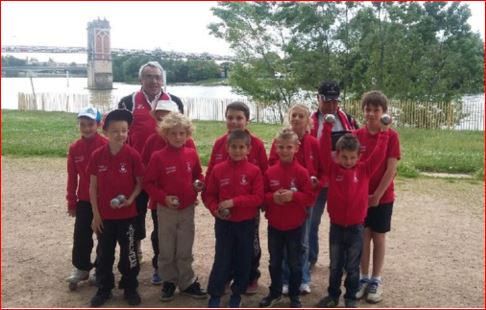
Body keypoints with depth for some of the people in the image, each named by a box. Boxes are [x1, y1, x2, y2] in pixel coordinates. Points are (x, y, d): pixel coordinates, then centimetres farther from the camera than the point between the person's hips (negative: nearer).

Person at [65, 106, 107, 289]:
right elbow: (72, 176, 6)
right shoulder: (74, 148, 1)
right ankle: (81, 268, 22)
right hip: (84, 200, 4)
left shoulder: (106, 145, -13)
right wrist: (71, 201, 7)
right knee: (81, 235, 6)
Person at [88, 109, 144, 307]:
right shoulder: (97, 155, -7)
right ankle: (104, 289, 31)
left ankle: (130, 288, 27)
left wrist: (130, 199, -19)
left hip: (127, 214, -2)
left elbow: (140, 182, -3)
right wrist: (96, 214, -2)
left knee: (128, 252, 11)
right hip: (104, 215, 2)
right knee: (104, 253, 14)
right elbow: (93, 186, -1)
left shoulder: (133, 155, -12)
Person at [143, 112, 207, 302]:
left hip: (187, 209, 2)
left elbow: (198, 175, 14)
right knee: (166, 250, 11)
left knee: (185, 250, 12)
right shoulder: (158, 157, -12)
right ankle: (169, 282, 27)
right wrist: (163, 197, -19)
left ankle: (187, 283, 25)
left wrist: (199, 184, -6)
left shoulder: (191, 154, -2)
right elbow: (148, 183, -8)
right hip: (166, 210, -2)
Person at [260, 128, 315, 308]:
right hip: (274, 225, 2)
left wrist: (293, 196, -25)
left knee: (295, 263, 10)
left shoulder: (302, 172, -10)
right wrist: (272, 197, -18)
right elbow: (262, 196, 2)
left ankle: (294, 296, 26)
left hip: (295, 226, -2)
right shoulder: (270, 172, -3)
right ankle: (275, 292, 33)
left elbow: (310, 197, -10)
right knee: (274, 262, 16)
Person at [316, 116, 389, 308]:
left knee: (352, 267, 12)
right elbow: (324, 152, -15)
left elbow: (378, 156, -11)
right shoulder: (332, 169, -5)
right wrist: (327, 129, -21)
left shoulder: (364, 170, -4)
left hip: (356, 227, 0)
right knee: (335, 265, 15)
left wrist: (383, 133, -14)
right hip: (336, 226, 0)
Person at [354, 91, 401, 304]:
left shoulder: (391, 136, -10)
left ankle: (376, 280, 19)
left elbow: (391, 169, -12)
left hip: (383, 196, -2)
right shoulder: (357, 136, -1)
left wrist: (377, 195, -13)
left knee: (378, 237, 8)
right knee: (364, 237, 9)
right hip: (360, 195, 2)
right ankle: (364, 278, 21)